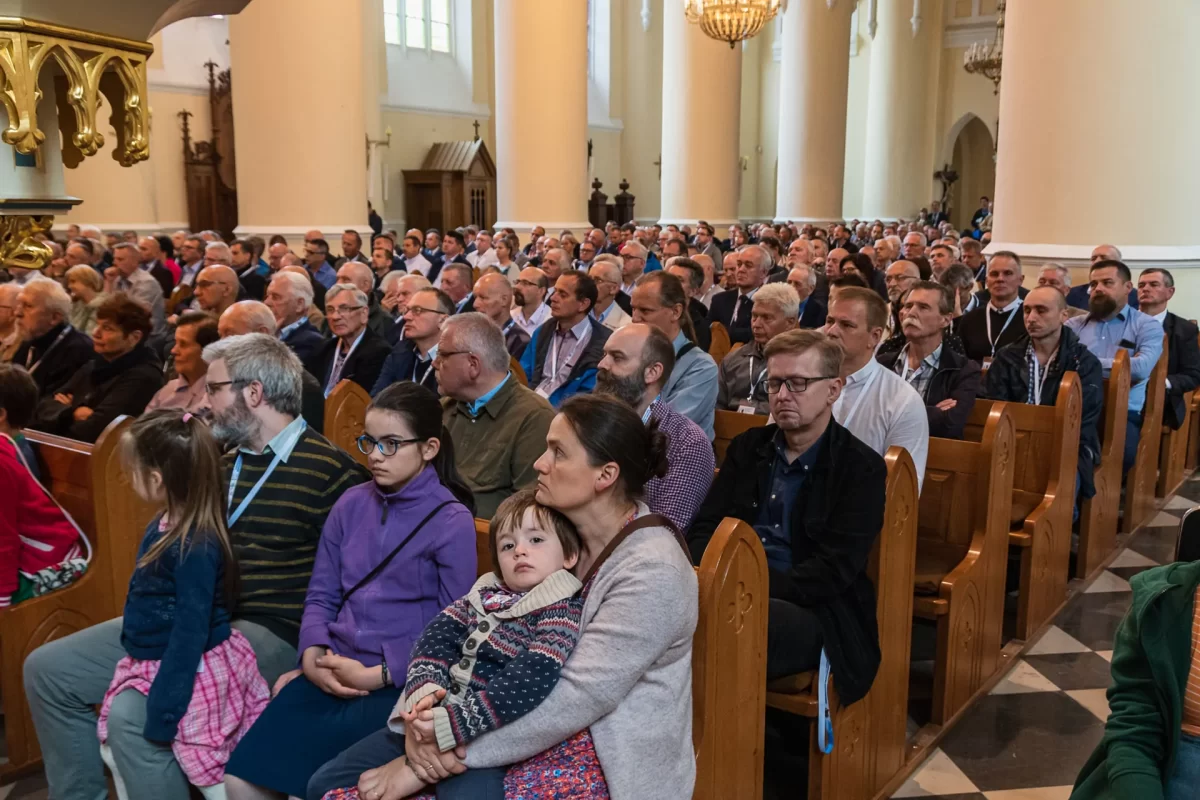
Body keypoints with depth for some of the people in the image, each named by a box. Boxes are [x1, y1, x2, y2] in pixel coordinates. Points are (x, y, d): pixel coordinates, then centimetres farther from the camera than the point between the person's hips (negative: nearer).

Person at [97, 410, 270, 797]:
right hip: (152, 663, 9)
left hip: (194, 672, -9)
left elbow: (190, 634, -25)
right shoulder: (163, 527, 3)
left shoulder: (196, 548, -26)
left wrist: (161, 715, -22)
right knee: (115, 744, 14)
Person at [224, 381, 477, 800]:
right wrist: (312, 657, -6)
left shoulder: (453, 521, -7)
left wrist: (377, 675, -13)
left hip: (402, 680, -5)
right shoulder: (351, 504, 9)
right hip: (335, 669, 5)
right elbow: (321, 596, 12)